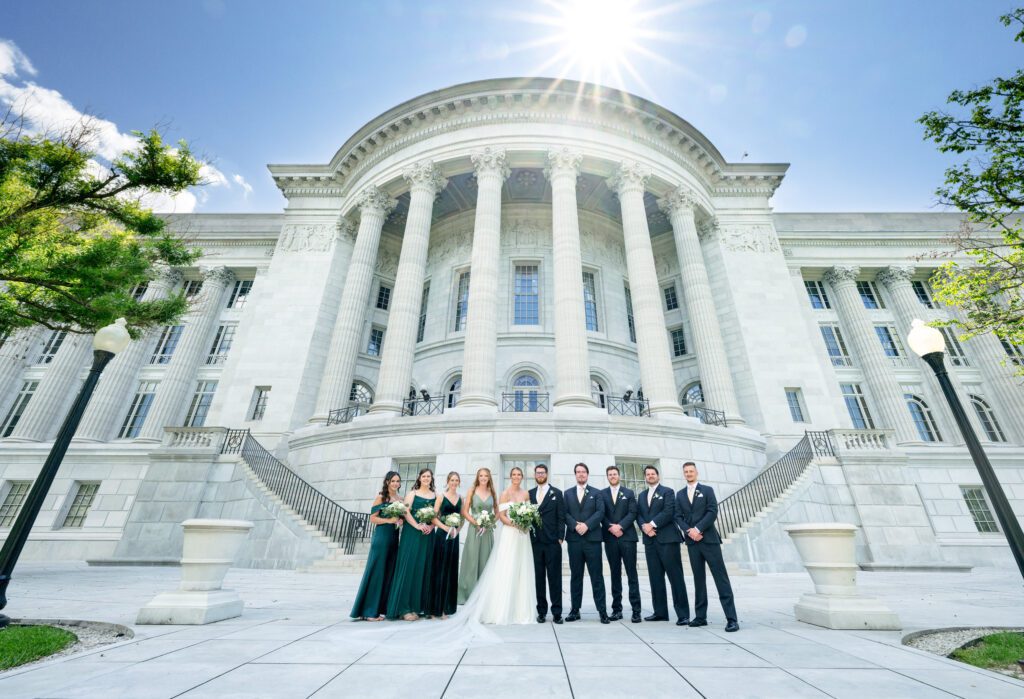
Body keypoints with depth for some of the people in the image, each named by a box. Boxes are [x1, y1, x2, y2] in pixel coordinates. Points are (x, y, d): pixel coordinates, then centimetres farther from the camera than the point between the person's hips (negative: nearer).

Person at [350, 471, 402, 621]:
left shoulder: (399, 500, 11)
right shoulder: (380, 497, -5)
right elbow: (373, 518, -8)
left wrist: (401, 521, -2)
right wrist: (389, 520, -18)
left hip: (394, 538, 6)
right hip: (381, 537, -6)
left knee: (389, 573, 8)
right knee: (376, 572, -2)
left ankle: (380, 608, 18)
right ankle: (368, 611, 7)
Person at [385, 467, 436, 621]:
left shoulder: (435, 496, 11)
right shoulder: (412, 493, 3)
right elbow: (406, 511, -7)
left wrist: (431, 526, -11)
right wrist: (417, 526, -18)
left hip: (428, 534, 3)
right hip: (412, 533, -3)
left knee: (423, 567, 6)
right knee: (409, 566, -5)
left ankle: (419, 606, 14)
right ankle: (405, 608, 0)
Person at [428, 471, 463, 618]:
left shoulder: (460, 498, 10)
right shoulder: (441, 496, -1)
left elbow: (462, 518, 14)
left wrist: (457, 530, -3)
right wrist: (445, 528, -17)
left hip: (454, 536, 4)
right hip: (442, 535, -4)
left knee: (451, 569, 7)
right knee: (439, 569, -1)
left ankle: (446, 607, 17)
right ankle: (436, 607, 8)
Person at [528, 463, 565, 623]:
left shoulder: (556, 493, 4)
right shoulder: (529, 494, 11)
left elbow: (561, 517, 0)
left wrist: (560, 538, -6)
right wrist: (529, 536, -2)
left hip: (552, 541, -2)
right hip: (535, 541, 3)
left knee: (554, 577, 3)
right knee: (539, 577, 8)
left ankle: (556, 612, 11)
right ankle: (541, 611, 17)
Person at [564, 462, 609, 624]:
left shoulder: (596, 493, 9)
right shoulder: (568, 494, 12)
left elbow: (600, 512, -3)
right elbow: (565, 514, 3)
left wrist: (587, 525, -15)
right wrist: (575, 525, -14)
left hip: (592, 538, -1)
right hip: (574, 539, 2)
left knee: (597, 575, 1)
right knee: (575, 576, 8)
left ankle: (602, 610, 8)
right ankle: (575, 610, 15)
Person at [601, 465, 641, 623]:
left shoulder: (629, 493, 8)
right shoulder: (602, 494, 8)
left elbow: (633, 513, -2)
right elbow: (601, 514, 2)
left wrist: (620, 526, -14)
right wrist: (611, 527, -12)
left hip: (627, 536, -1)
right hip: (610, 538, 1)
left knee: (632, 574, 0)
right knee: (615, 574, 7)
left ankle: (636, 610, 5)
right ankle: (616, 609, 14)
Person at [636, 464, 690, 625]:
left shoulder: (667, 491, 1)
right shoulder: (642, 495, 18)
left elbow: (668, 512, -12)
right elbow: (638, 514, 10)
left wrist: (652, 524, -15)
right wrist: (644, 526, -10)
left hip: (667, 539, -5)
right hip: (650, 540, 5)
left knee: (675, 576, -4)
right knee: (655, 578, 7)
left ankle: (683, 614, 2)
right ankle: (660, 612, 15)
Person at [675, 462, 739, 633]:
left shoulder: (707, 490, 4)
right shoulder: (679, 494, 13)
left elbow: (713, 511, -8)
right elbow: (678, 517, 7)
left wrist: (698, 529, -15)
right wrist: (689, 531, -10)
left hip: (709, 539, -3)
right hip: (692, 541, 3)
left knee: (721, 578, -3)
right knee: (698, 579, 8)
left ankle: (731, 619, 0)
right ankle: (700, 616, 13)